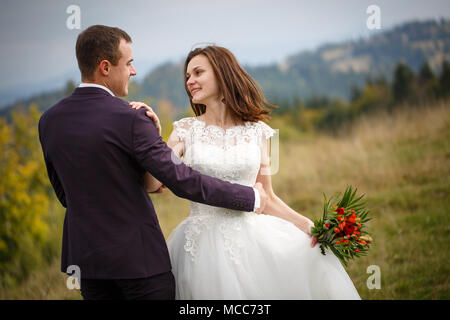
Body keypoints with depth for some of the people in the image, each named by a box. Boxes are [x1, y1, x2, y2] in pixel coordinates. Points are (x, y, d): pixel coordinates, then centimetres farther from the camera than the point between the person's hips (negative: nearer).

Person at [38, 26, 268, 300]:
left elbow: (65, 194, 11)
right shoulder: (129, 119, -17)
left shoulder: (49, 121, 1)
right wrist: (251, 197, -8)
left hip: (85, 257, 6)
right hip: (138, 257, -6)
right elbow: (180, 179, -18)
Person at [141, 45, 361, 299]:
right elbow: (153, 183, -5)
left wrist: (309, 225, -2)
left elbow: (267, 197, 10)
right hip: (202, 247, -1)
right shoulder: (186, 130, 5)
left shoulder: (258, 132, 7)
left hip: (250, 240, 1)